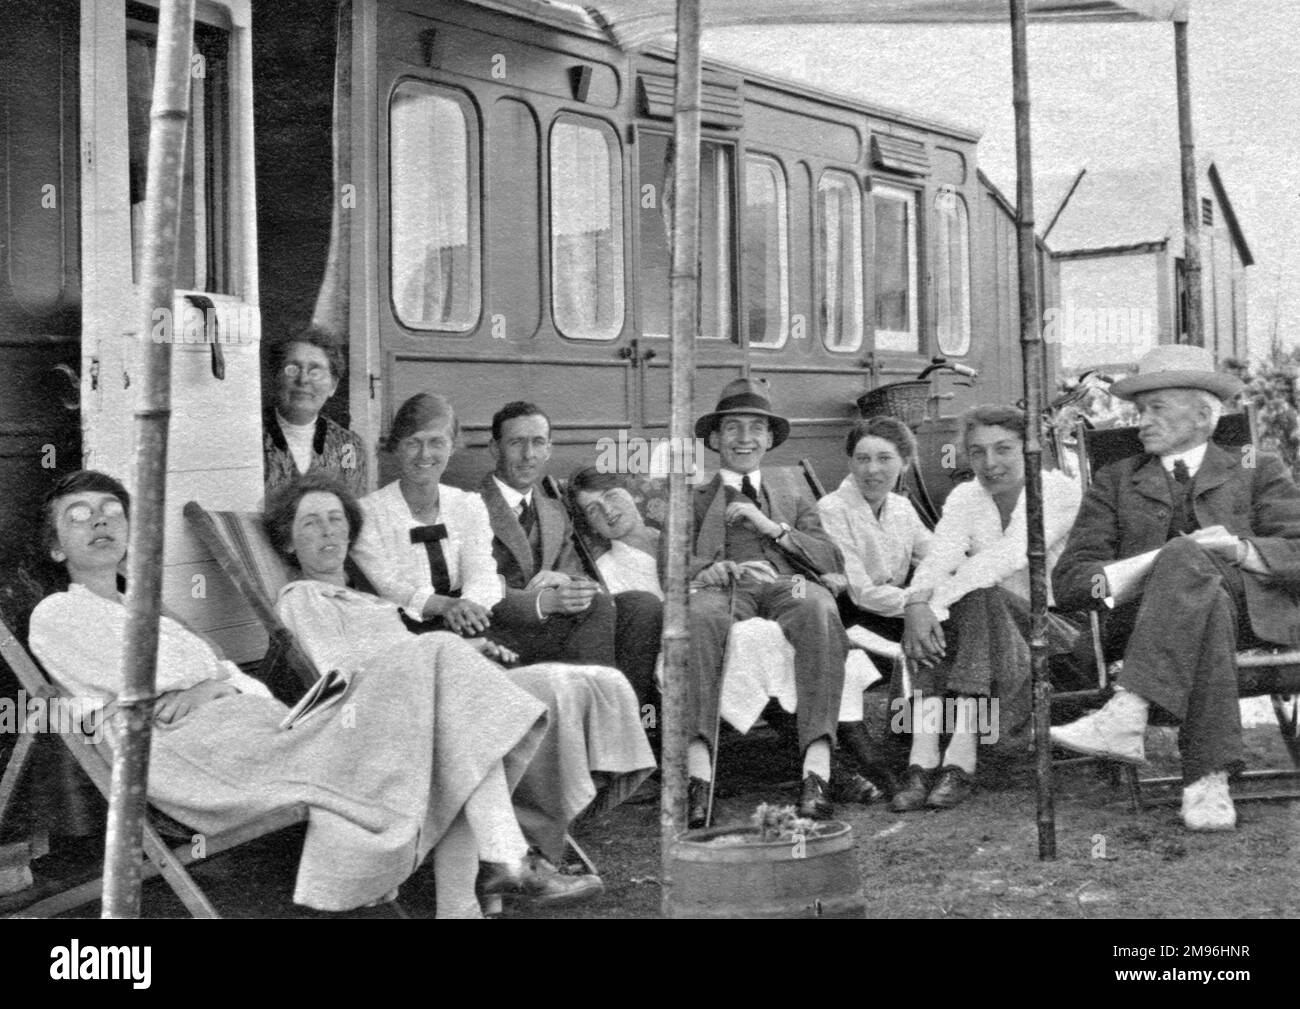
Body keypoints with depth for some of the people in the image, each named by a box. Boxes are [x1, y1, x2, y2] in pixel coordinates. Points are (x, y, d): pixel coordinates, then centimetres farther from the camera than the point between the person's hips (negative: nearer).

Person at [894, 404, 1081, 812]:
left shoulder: (1059, 489, -5)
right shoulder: (964, 498, 9)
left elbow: (1010, 556, -22)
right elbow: (940, 556, -11)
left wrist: (937, 602, -32)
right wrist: (917, 603, -33)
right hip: (981, 620, 4)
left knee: (981, 597, -32)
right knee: (931, 610, -26)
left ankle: (960, 763, -37)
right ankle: (922, 761, -35)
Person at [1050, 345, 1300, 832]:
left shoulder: (1256, 472, 22)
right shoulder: (1116, 481, 23)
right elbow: (1069, 579, 9)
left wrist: (1238, 549, -14)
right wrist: (1153, 563, -8)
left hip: (1248, 608, -1)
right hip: (1145, 618, 1)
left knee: (1189, 558, -35)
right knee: (1204, 602, -37)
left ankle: (1126, 716, -47)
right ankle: (1209, 777, -44)